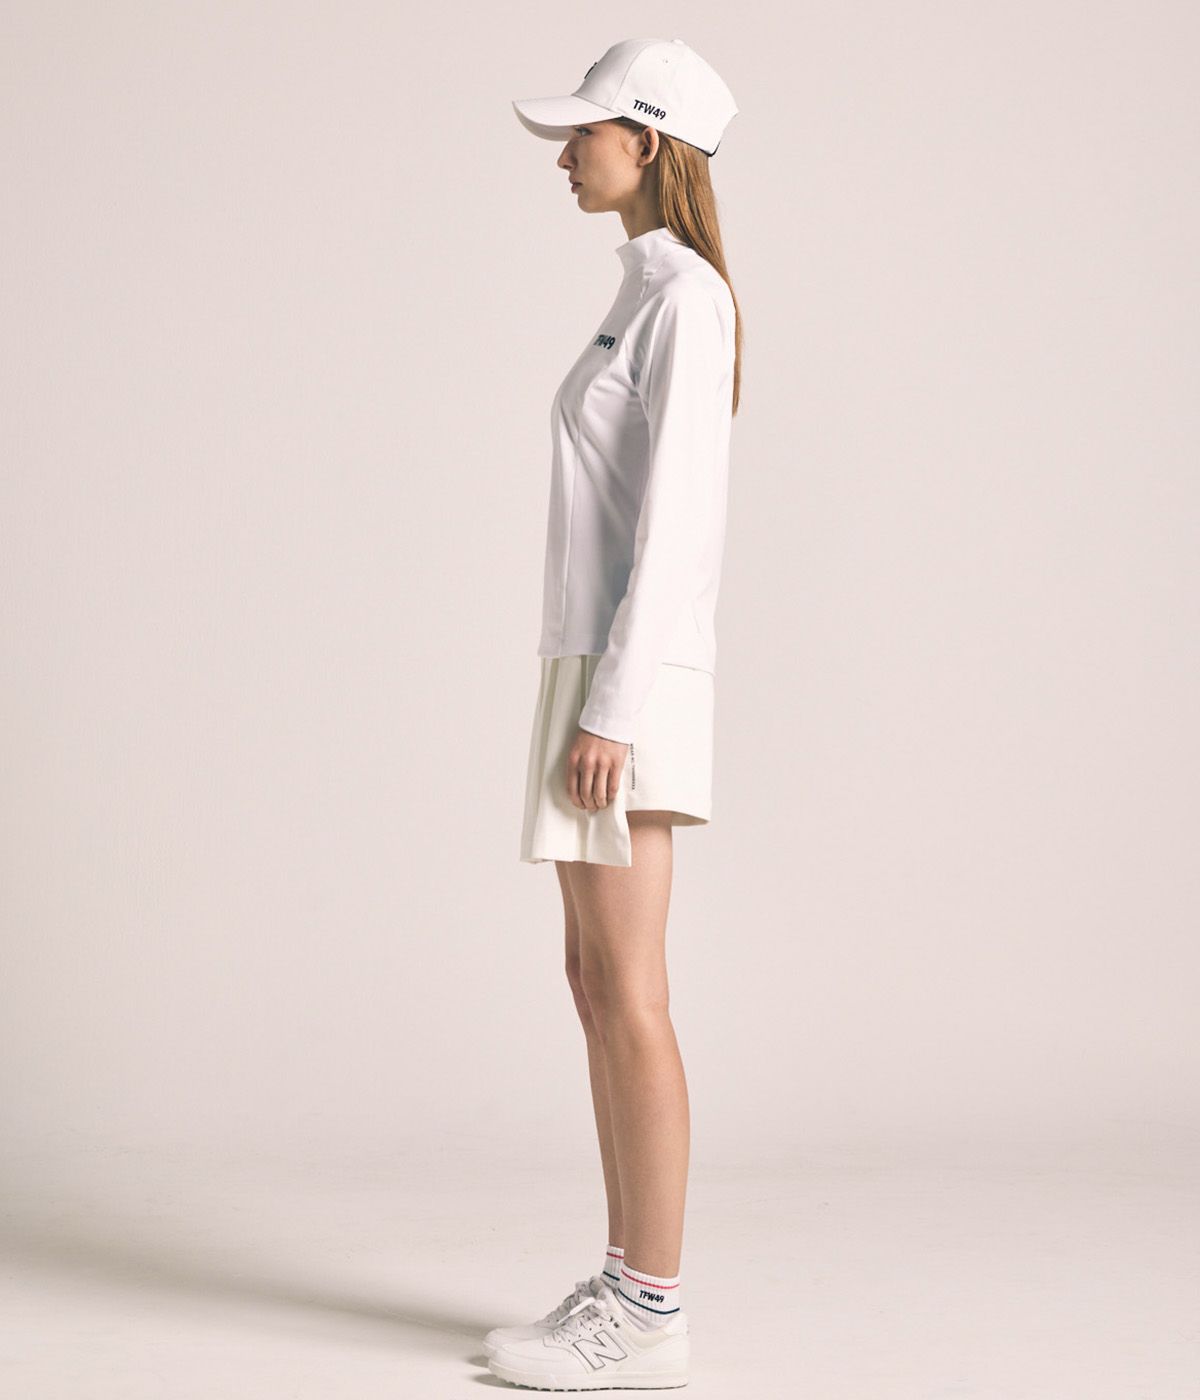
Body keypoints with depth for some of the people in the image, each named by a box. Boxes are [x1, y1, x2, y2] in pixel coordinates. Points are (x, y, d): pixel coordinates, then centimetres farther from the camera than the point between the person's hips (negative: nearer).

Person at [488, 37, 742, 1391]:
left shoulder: (685, 296, -12)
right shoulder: (655, 302, 19)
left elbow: (674, 518, -18)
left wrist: (609, 709, -21)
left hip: (625, 681, -10)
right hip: (608, 677, 10)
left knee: (625, 998, -7)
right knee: (598, 987, 10)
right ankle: (629, 1288, 15)